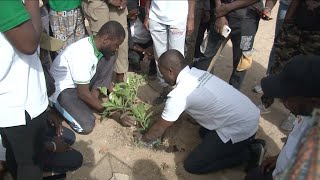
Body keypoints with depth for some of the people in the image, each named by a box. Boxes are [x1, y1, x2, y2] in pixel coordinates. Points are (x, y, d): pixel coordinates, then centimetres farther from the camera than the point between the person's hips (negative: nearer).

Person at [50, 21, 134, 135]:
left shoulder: (96, 45, -7)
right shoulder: (83, 54, -33)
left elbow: (105, 76, 9)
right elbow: (83, 93, -27)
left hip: (82, 83, 8)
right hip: (63, 89, -7)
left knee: (110, 58, -7)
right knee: (86, 126, -26)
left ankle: (94, 95, -5)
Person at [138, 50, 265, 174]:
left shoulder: (179, 94, -18)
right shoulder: (197, 72, 6)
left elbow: (160, 127, -3)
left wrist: (144, 139, 15)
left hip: (241, 128, -9)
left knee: (192, 165, -1)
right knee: (204, 132, 29)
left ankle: (248, 153, 3)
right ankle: (248, 142, 16)